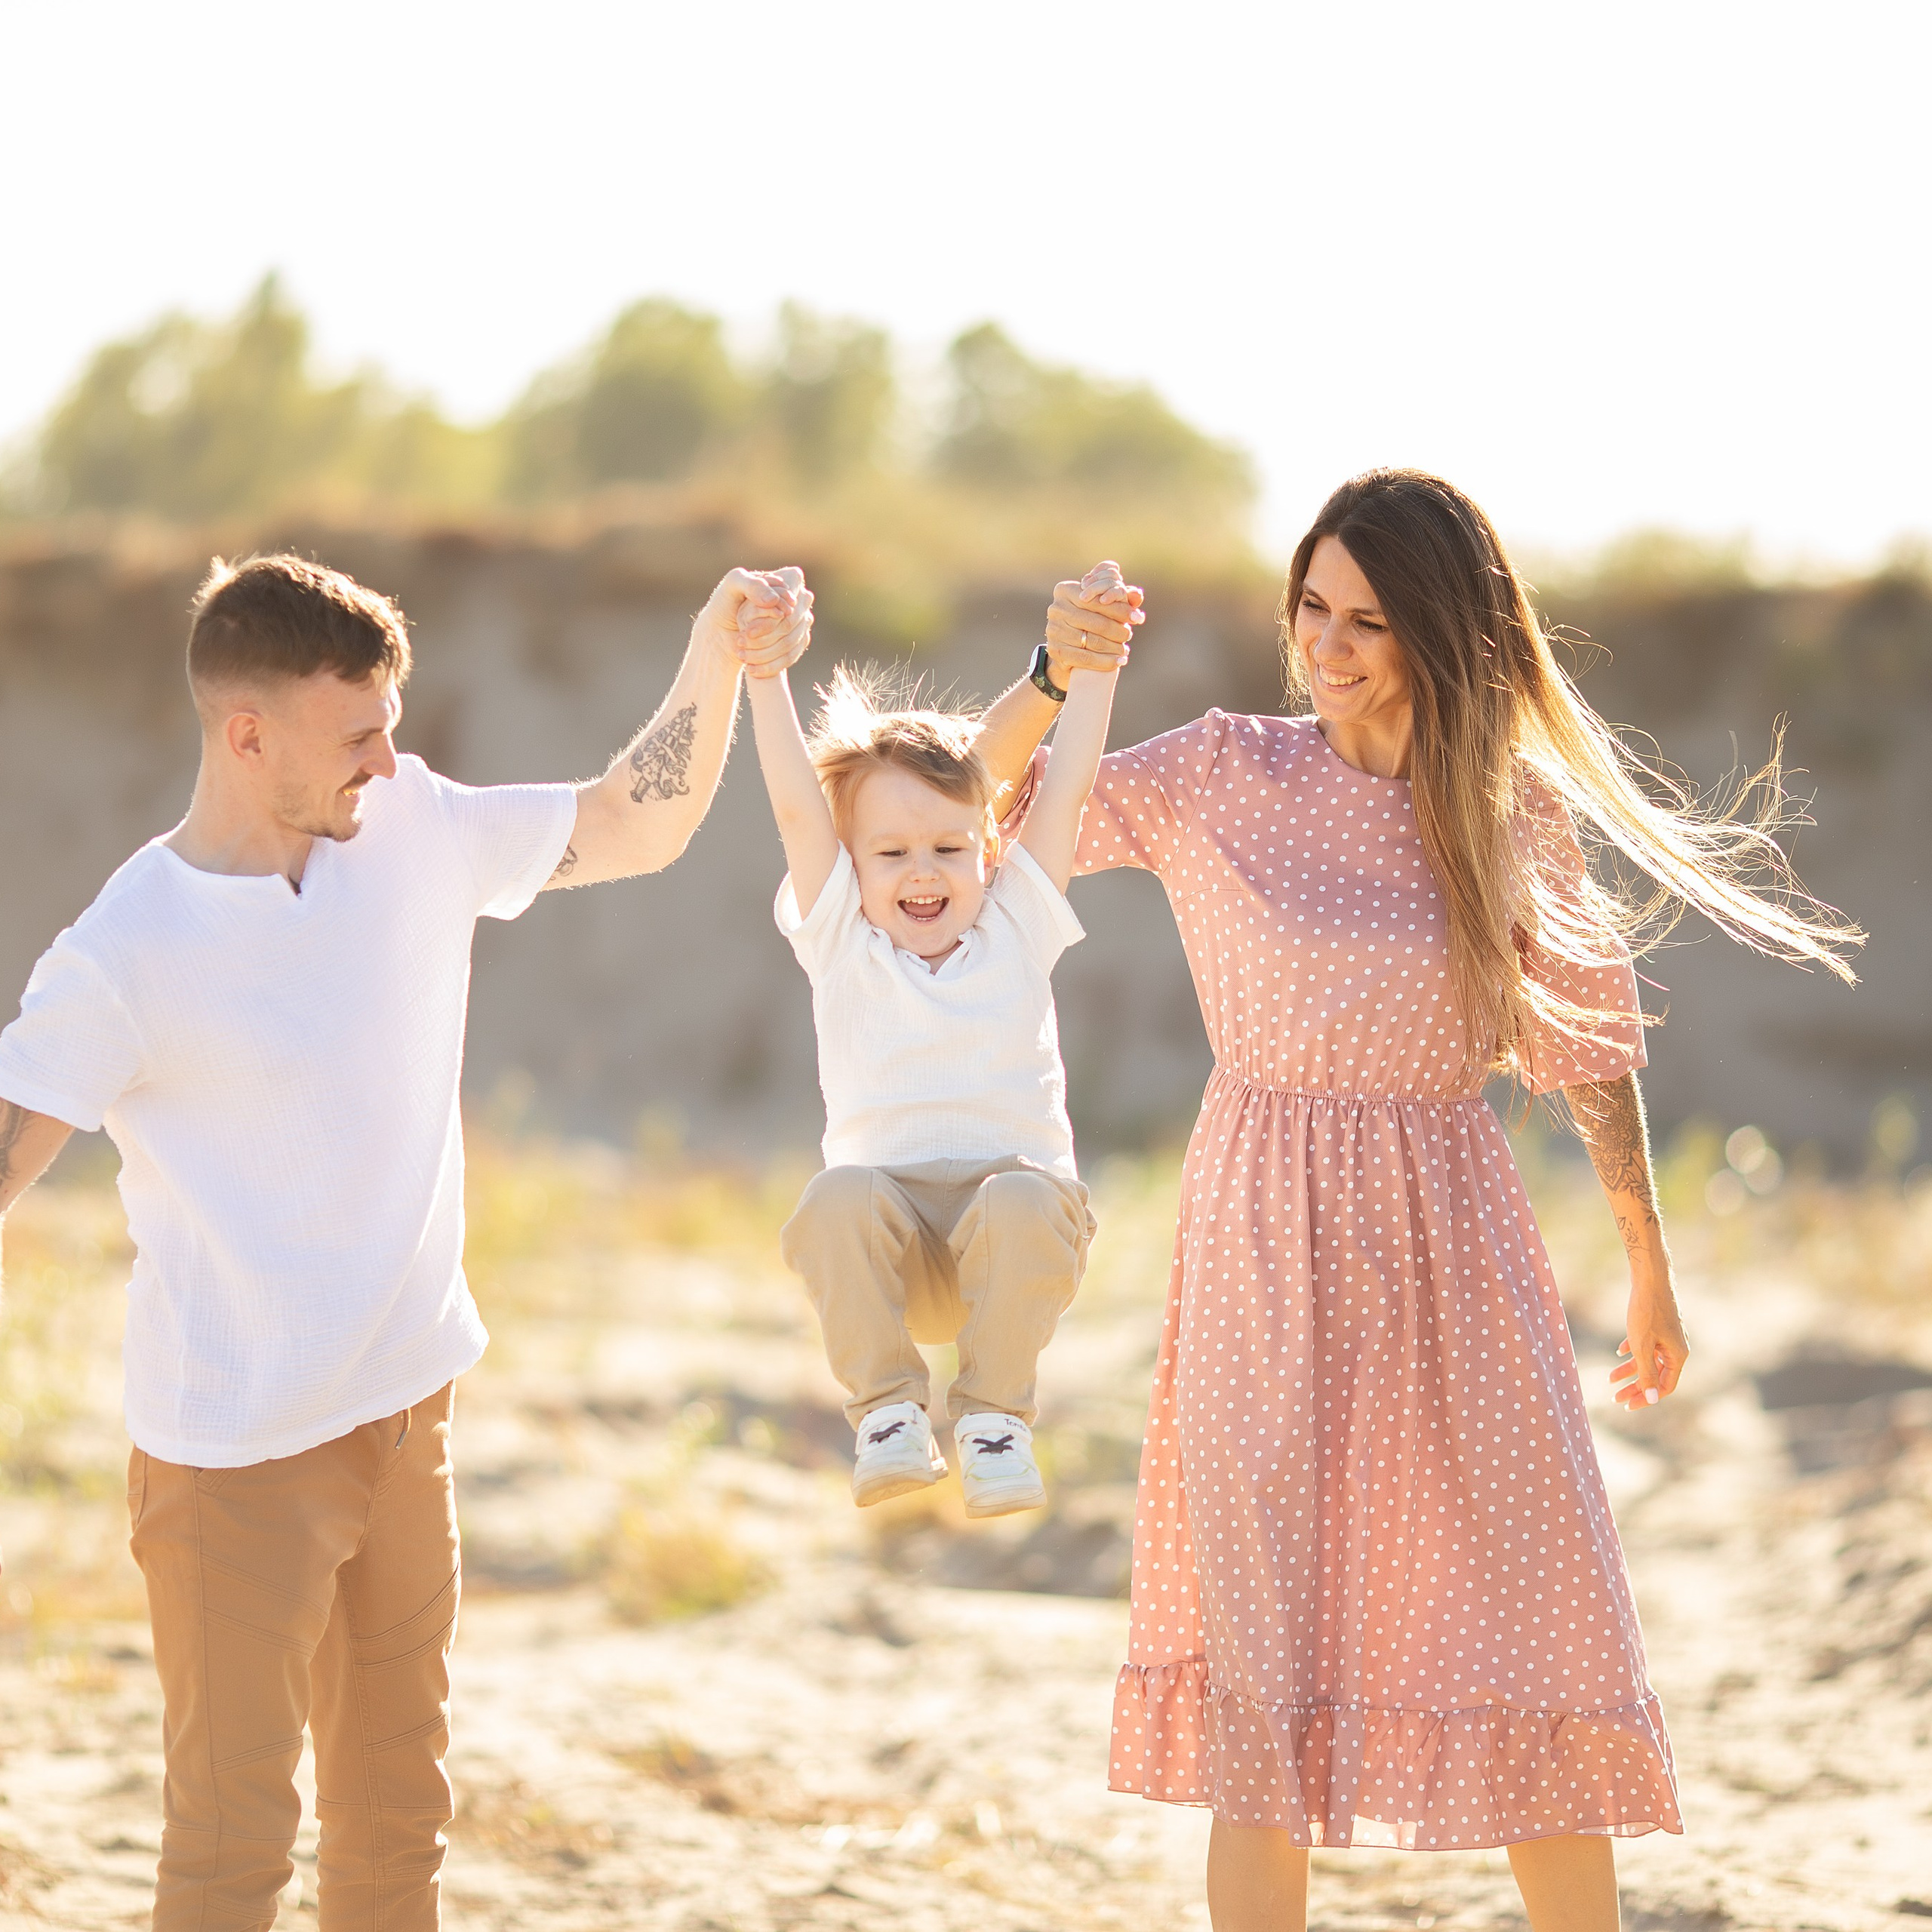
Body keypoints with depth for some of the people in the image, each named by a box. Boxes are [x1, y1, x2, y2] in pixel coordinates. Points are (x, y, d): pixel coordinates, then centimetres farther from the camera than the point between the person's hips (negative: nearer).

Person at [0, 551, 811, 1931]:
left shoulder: (415, 830, -2)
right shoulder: (127, 958, -19)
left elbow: (641, 829, 8)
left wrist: (722, 653, -6)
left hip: (405, 1414, 6)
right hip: (235, 1454, -6)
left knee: (399, 1810, 18)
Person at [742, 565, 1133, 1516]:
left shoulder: (1015, 929, 12)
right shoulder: (842, 942, 10)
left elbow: (1065, 792, 9)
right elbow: (797, 808, 1)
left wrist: (1092, 668, 4)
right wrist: (766, 676, -6)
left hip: (1012, 1193, 0)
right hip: (889, 1250, 0)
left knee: (1027, 1198, -34)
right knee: (842, 1194, -34)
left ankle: (995, 1415, -17)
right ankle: (886, 1410, -19)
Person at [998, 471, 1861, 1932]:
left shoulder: (1515, 812, 2)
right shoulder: (1226, 777, -1)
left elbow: (1588, 1042, 12)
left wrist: (1650, 1260, 18)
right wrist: (1055, 673, -23)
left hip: (1450, 1259, 1)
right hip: (1269, 1260, -1)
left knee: (1530, 1644, 3)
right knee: (1266, 1662, 0)